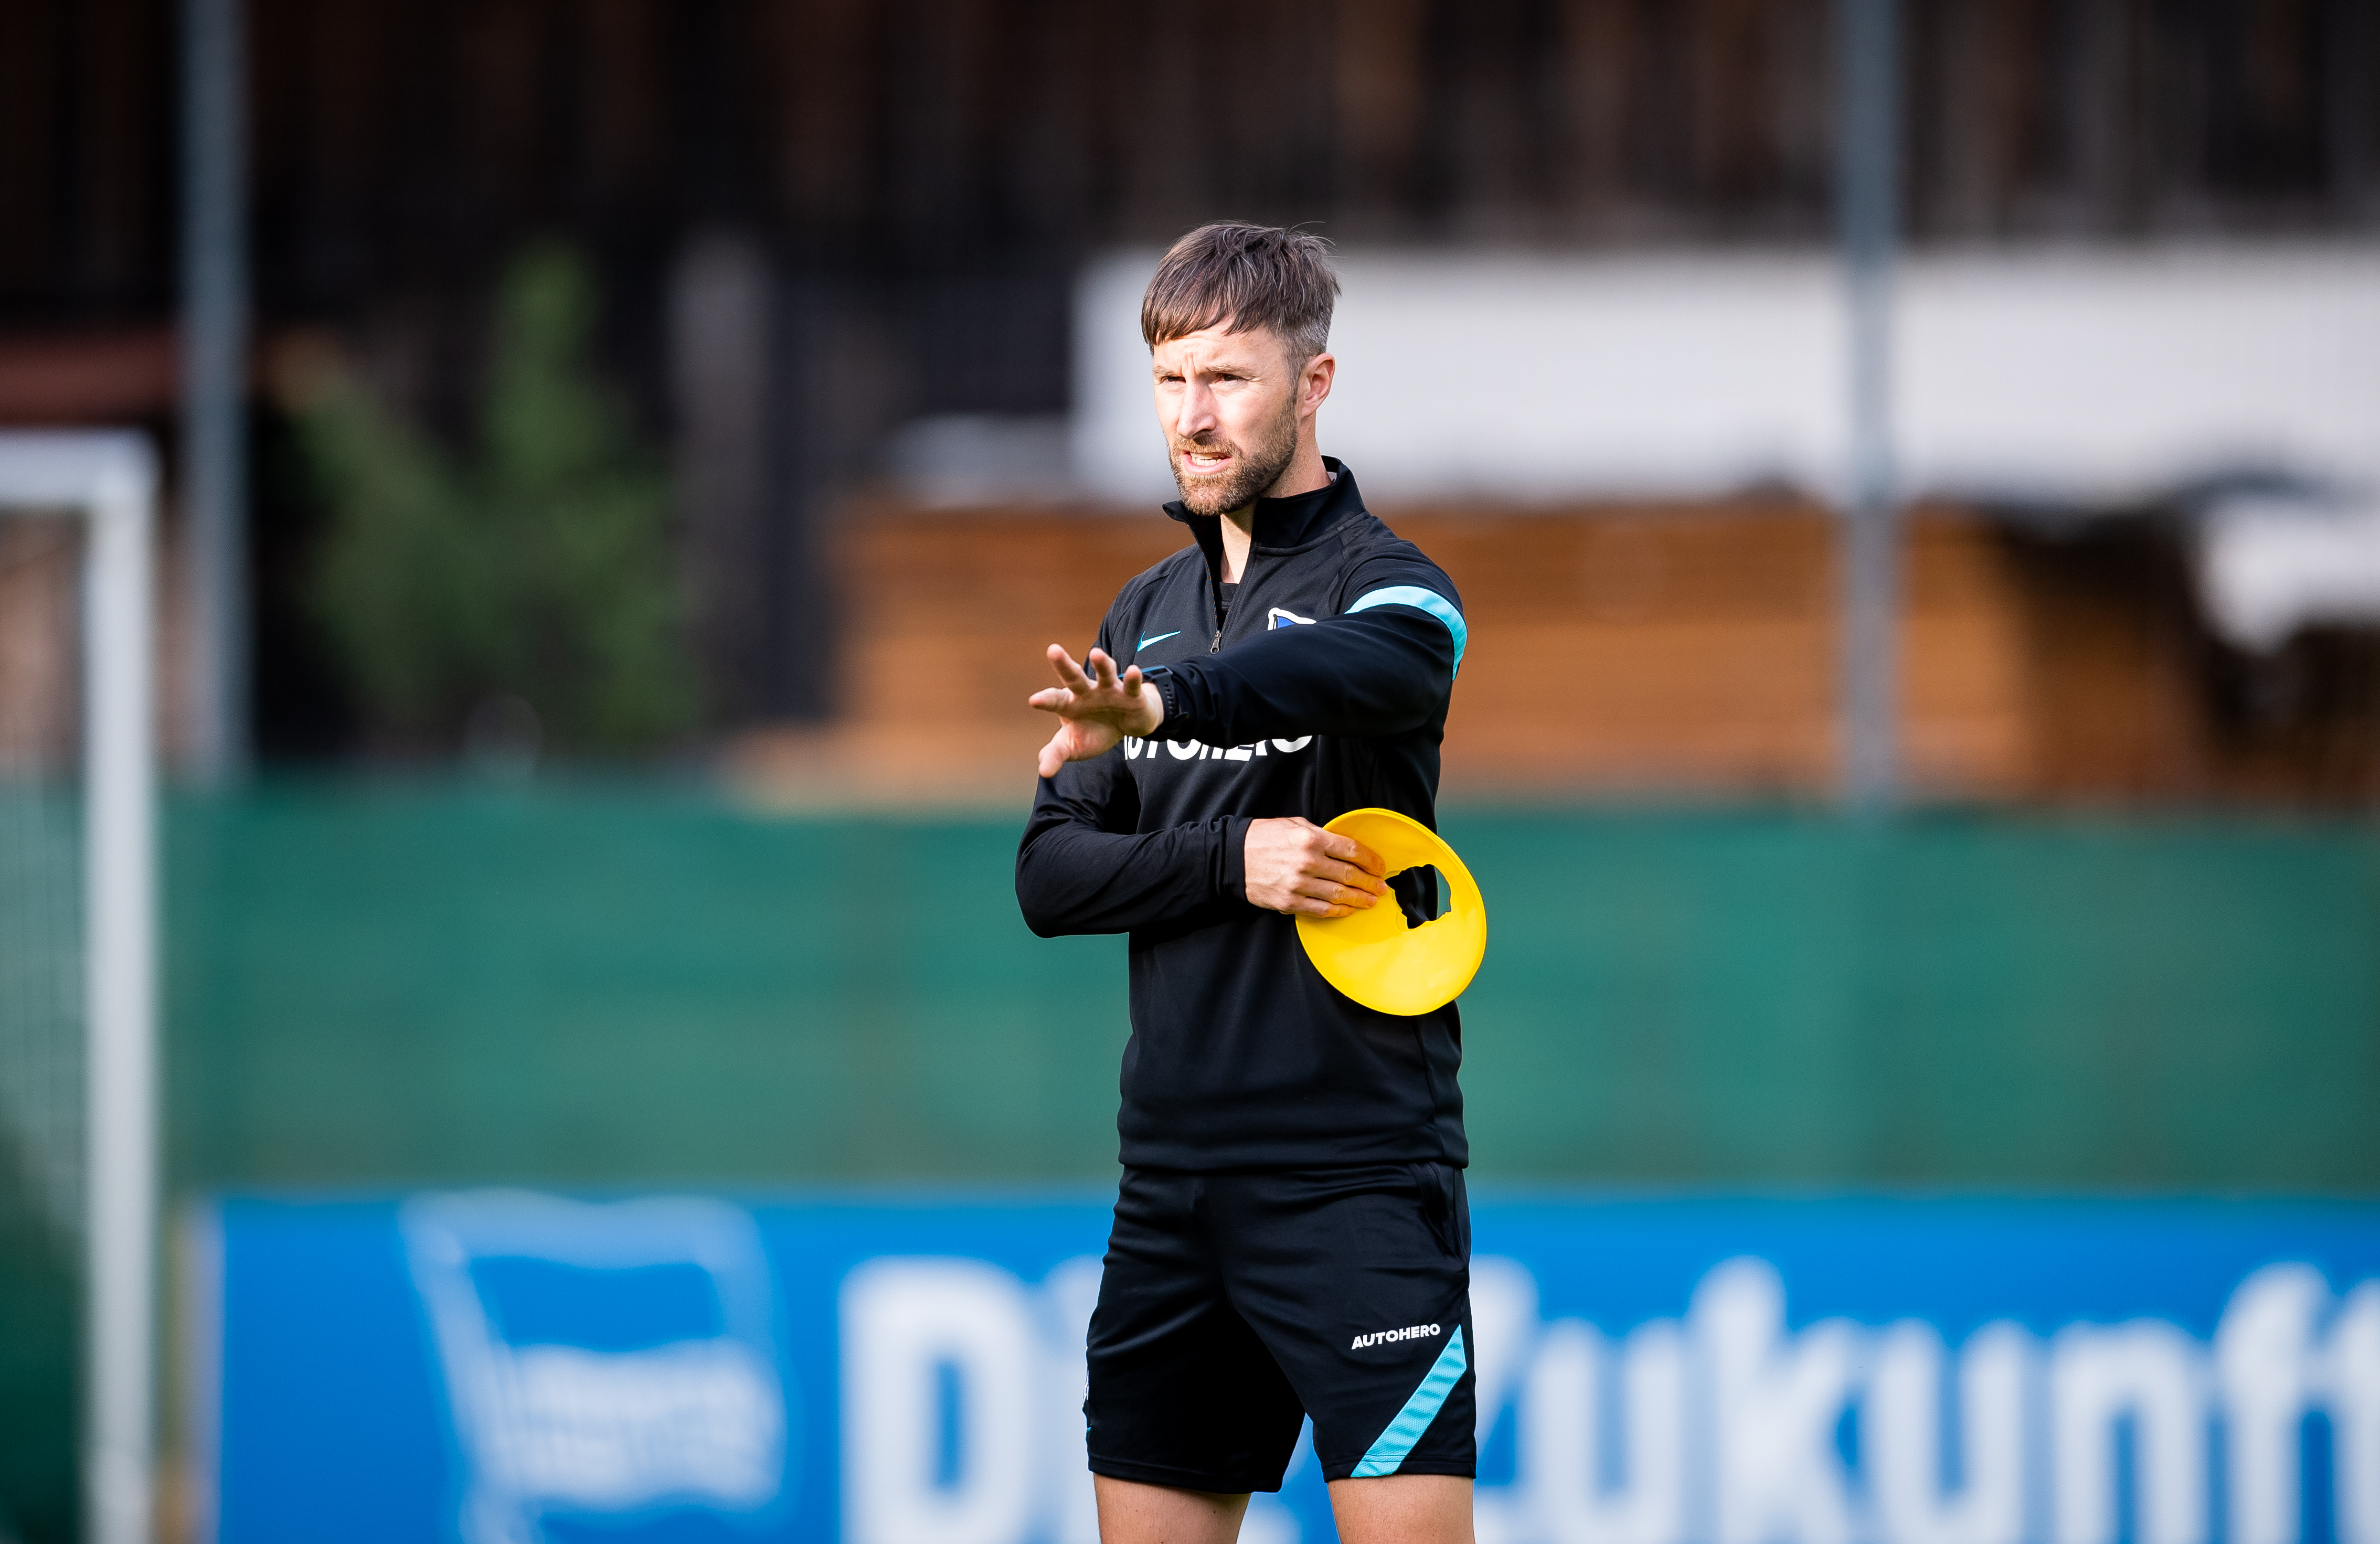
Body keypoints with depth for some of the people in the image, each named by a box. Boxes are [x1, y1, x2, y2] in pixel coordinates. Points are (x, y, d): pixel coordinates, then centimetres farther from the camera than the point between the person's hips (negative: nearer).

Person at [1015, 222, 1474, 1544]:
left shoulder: (1387, 586, -6)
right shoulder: (1144, 615, 15)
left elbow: (1324, 667, -31)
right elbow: (1047, 875, 8)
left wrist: (1166, 703, -51)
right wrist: (1229, 859, -10)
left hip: (1356, 1173, -6)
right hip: (1170, 1175, 6)